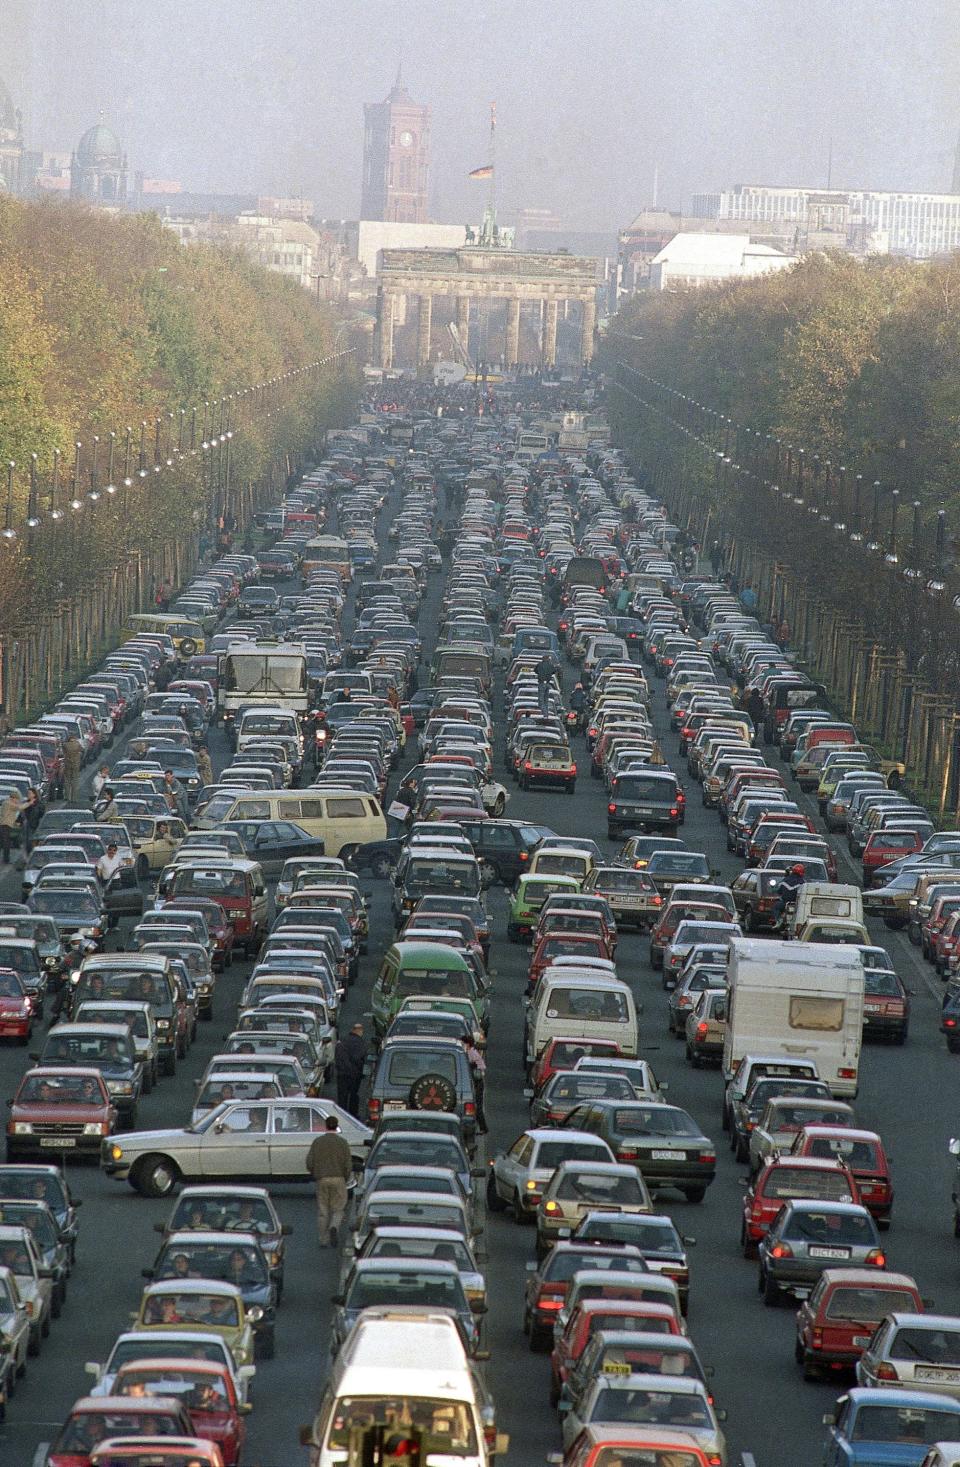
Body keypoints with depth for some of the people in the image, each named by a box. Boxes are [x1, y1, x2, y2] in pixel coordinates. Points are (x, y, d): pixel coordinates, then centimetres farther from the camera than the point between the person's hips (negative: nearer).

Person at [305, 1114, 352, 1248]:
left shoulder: (317, 1141, 1)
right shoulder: (342, 1142, -3)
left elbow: (309, 1162, -2)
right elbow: (348, 1165, -6)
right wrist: (346, 1179, 10)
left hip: (321, 1180, 1)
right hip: (338, 1179, -1)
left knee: (322, 1211, 9)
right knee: (338, 1209, 7)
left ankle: (322, 1240, 8)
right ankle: (334, 1227, -22)